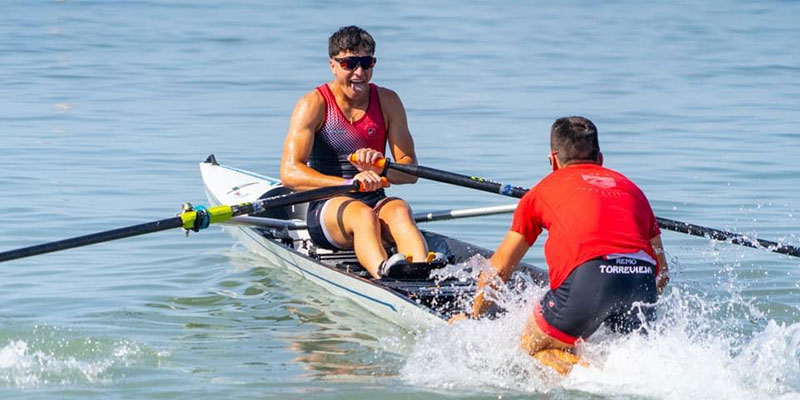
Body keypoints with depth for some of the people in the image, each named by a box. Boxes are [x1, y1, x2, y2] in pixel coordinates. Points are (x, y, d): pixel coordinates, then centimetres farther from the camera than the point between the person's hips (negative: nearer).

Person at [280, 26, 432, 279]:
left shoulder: (387, 101, 7)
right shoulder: (314, 104, -4)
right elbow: (289, 173, -17)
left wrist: (380, 168, -22)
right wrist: (349, 183, -30)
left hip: (375, 203, 3)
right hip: (327, 206, -3)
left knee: (398, 210, -32)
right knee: (362, 215, -36)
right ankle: (384, 274, -68)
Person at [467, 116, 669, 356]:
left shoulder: (543, 191, 26)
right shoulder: (630, 188, 33)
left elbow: (498, 269, 31)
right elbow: (662, 272, 33)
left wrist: (473, 316, 46)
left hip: (587, 276, -3)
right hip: (642, 279, 3)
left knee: (529, 348, 15)